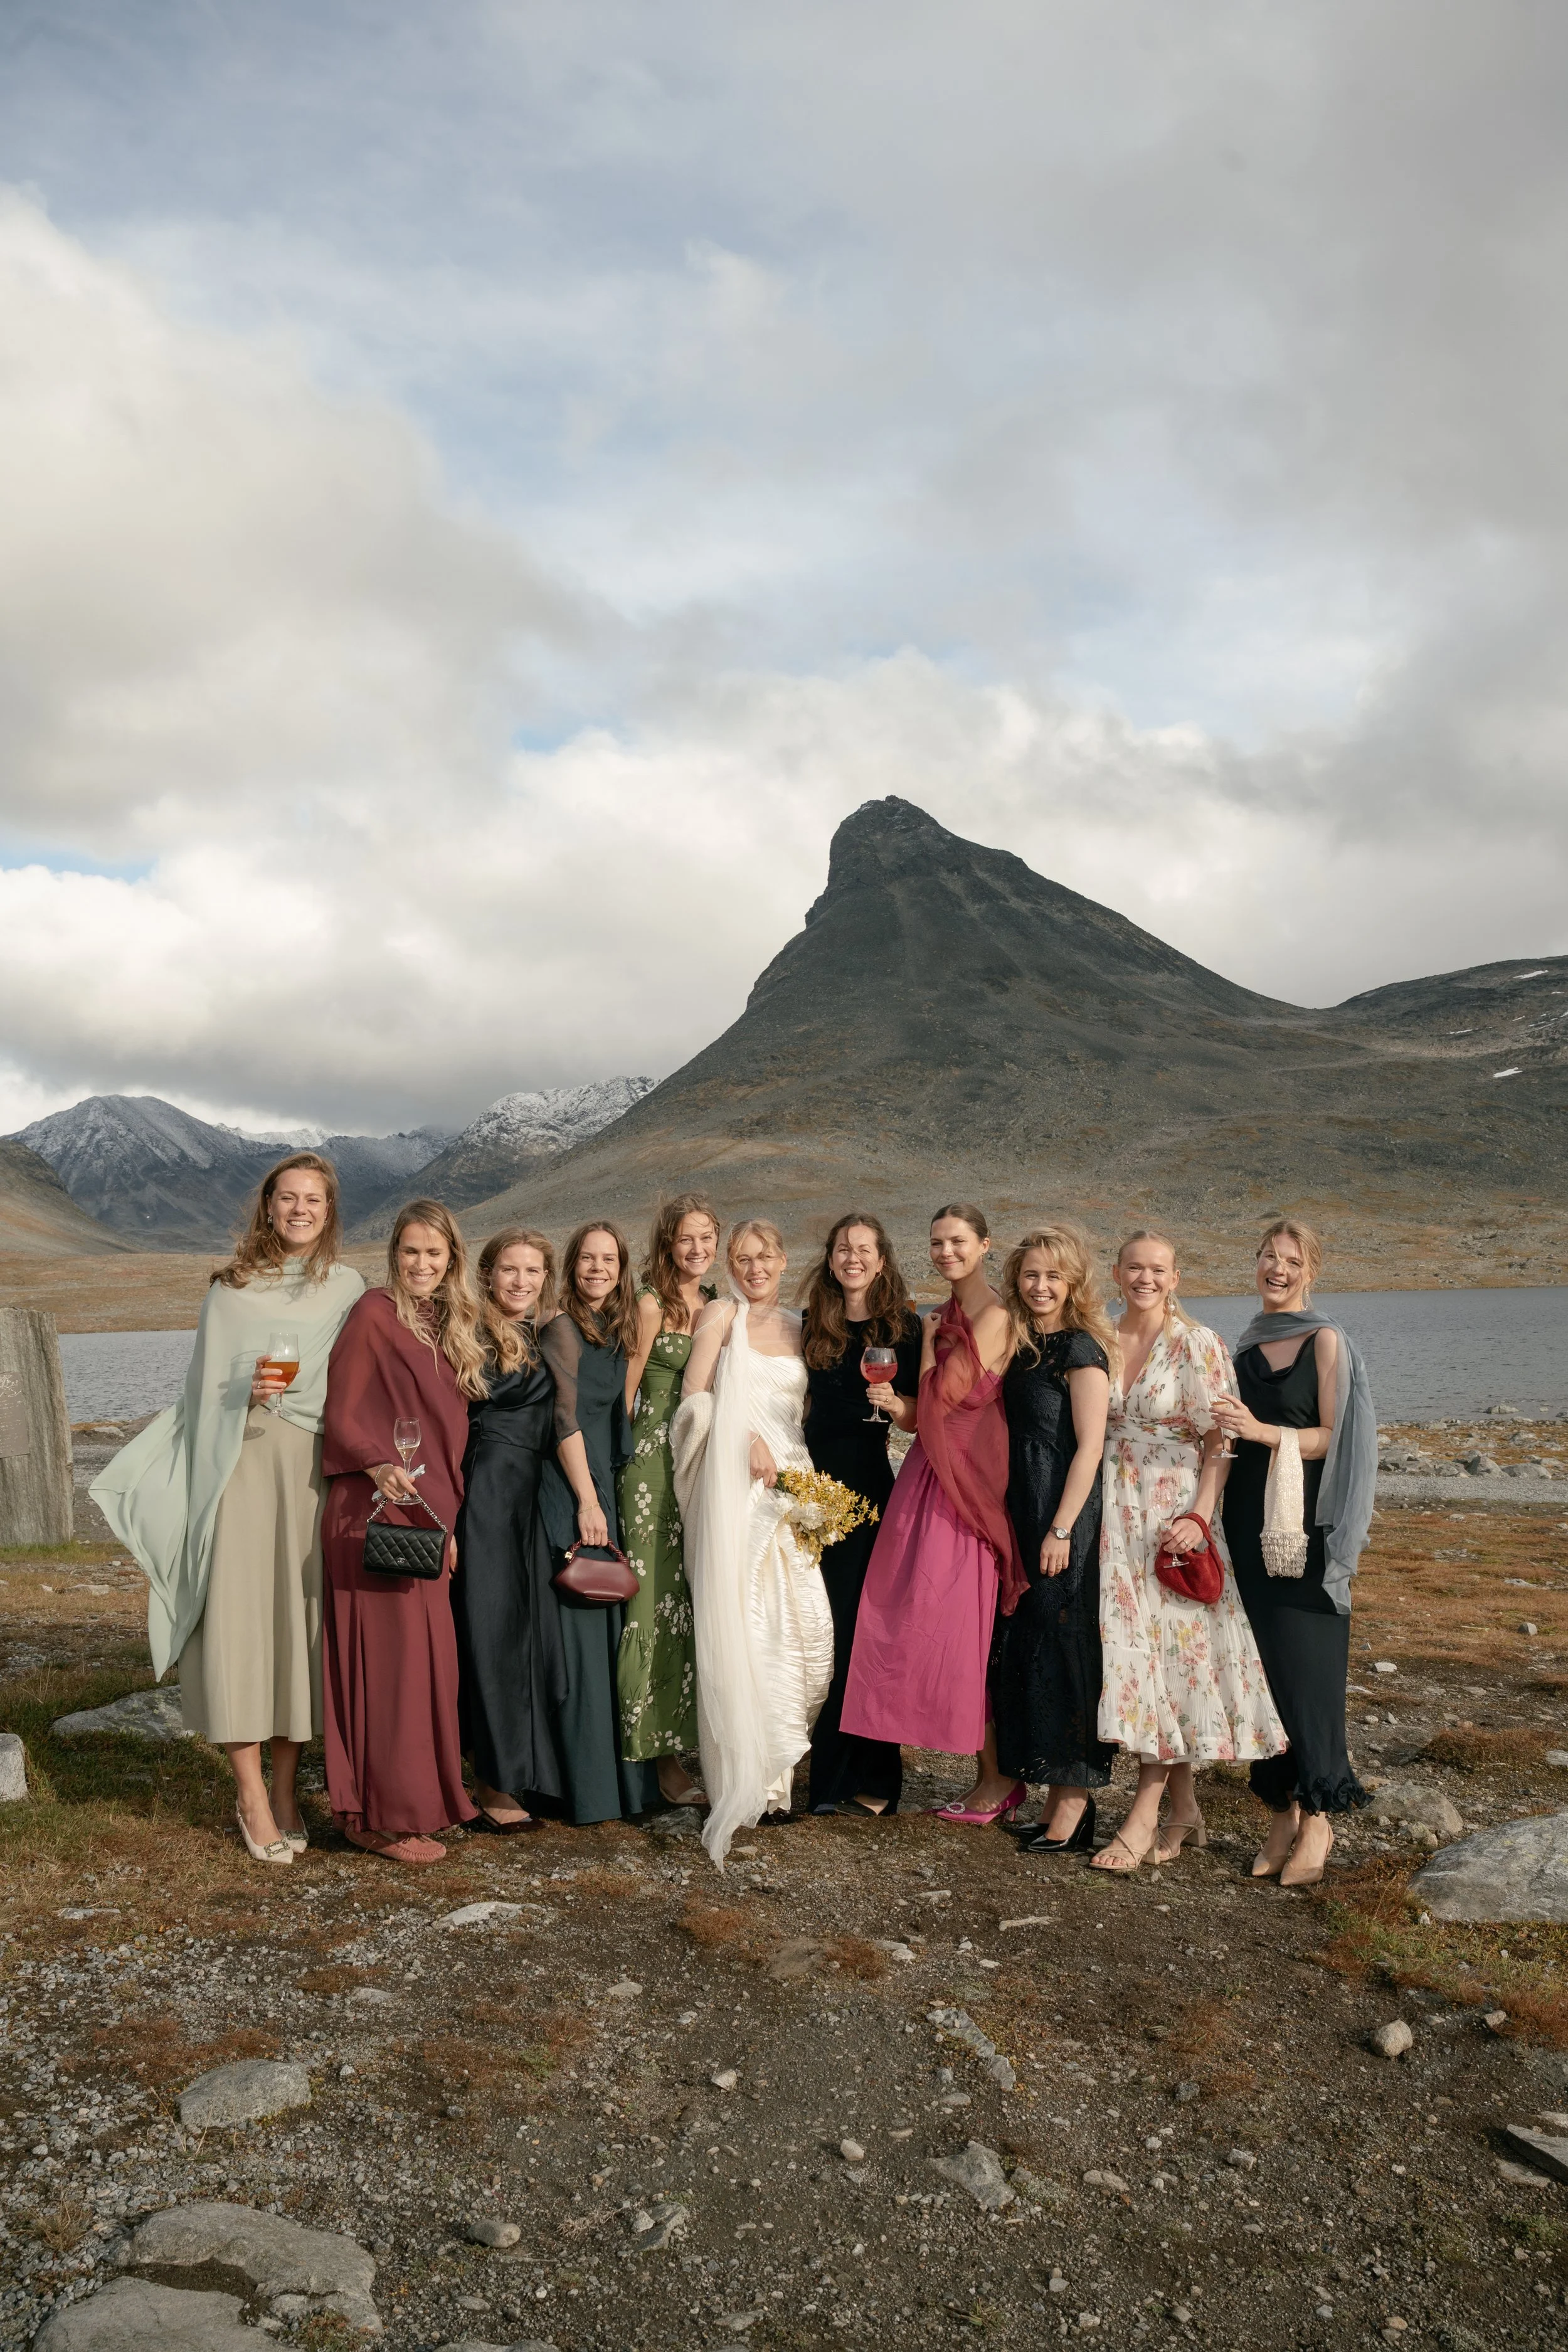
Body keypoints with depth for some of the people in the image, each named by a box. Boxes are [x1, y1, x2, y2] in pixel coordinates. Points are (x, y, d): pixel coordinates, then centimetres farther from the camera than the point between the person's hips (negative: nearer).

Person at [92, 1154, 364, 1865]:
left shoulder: (347, 1289, 9)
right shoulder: (232, 1287, 5)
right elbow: (206, 1386, 4)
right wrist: (246, 1389, -14)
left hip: (312, 1467, 1)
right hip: (241, 1461, -1)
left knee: (302, 1614, 2)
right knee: (238, 1613, -5)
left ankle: (286, 1786, 13)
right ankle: (251, 1796, 5)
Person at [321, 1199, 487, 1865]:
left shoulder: (446, 1328, 15)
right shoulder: (374, 1314, -8)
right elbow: (340, 1416, -11)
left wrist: (448, 1521, 16)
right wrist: (380, 1467, -26)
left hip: (424, 1516, 8)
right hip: (377, 1516, -8)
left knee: (427, 1656, 11)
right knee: (392, 1657, -6)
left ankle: (422, 1796, 22)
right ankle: (383, 1816, 3)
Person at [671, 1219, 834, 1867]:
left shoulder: (797, 1328, 18)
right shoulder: (721, 1315, 3)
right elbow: (695, 1395, -2)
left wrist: (800, 1466, 8)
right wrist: (748, 1438, -13)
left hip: (789, 1483, 5)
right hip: (733, 1488, -5)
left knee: (811, 1626, -2)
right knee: (743, 1625, -8)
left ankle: (777, 1764, 15)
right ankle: (742, 1775, 2)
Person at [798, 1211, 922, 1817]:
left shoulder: (904, 1327, 2)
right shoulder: (811, 1325, 9)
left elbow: (920, 1418, 4)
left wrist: (893, 1404, -15)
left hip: (872, 1488, -2)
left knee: (867, 1623, -2)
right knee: (823, 1626, 5)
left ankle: (871, 1778, 9)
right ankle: (827, 1775, 18)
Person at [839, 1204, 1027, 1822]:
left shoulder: (994, 1317, -12)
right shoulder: (949, 1316, 15)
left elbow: (942, 1397, -15)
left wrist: (929, 1339, -3)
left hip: (967, 1484, -9)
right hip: (931, 1478, 9)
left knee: (962, 1628, -4)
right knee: (928, 1622, 9)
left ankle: (997, 1779, 10)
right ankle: (993, 1774, 19)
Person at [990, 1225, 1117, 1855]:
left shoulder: (1081, 1348, -11)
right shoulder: (1021, 1346, 12)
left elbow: (1090, 1446, -15)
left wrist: (1062, 1529, -18)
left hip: (1066, 1517, -8)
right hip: (1022, 1515, 8)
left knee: (1061, 1648, -4)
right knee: (1025, 1648, 10)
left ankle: (1073, 1807, 5)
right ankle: (1055, 1799, 19)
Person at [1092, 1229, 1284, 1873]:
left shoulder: (1199, 1345, -5)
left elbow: (1221, 1441, -7)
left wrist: (1198, 1517, -17)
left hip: (1174, 1516, -4)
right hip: (1113, 1517, 4)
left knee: (1169, 1652, -3)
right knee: (1129, 1653, 5)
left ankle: (1144, 1815, 5)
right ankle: (1184, 1809, 18)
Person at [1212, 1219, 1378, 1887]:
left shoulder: (1325, 1341, -4)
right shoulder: (1246, 1344, 14)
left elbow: (1332, 1437, -10)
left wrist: (1261, 1431, -21)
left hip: (1303, 1524, -6)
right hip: (1248, 1518, 6)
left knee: (1304, 1664, -4)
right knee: (1261, 1664, 6)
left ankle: (1318, 1816, 7)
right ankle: (1283, 1812, 15)